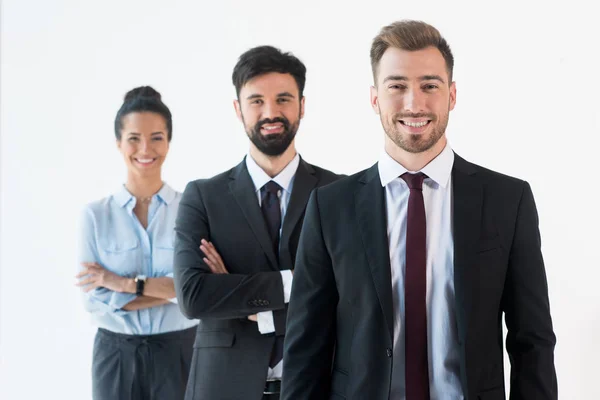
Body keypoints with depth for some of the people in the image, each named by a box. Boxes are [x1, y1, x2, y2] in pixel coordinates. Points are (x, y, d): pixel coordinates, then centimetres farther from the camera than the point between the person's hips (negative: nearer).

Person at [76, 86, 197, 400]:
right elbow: (94, 298, -9)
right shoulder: (95, 214, -2)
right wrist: (172, 289, -16)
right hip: (117, 356, 1)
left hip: (179, 352, 0)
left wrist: (123, 283, -15)